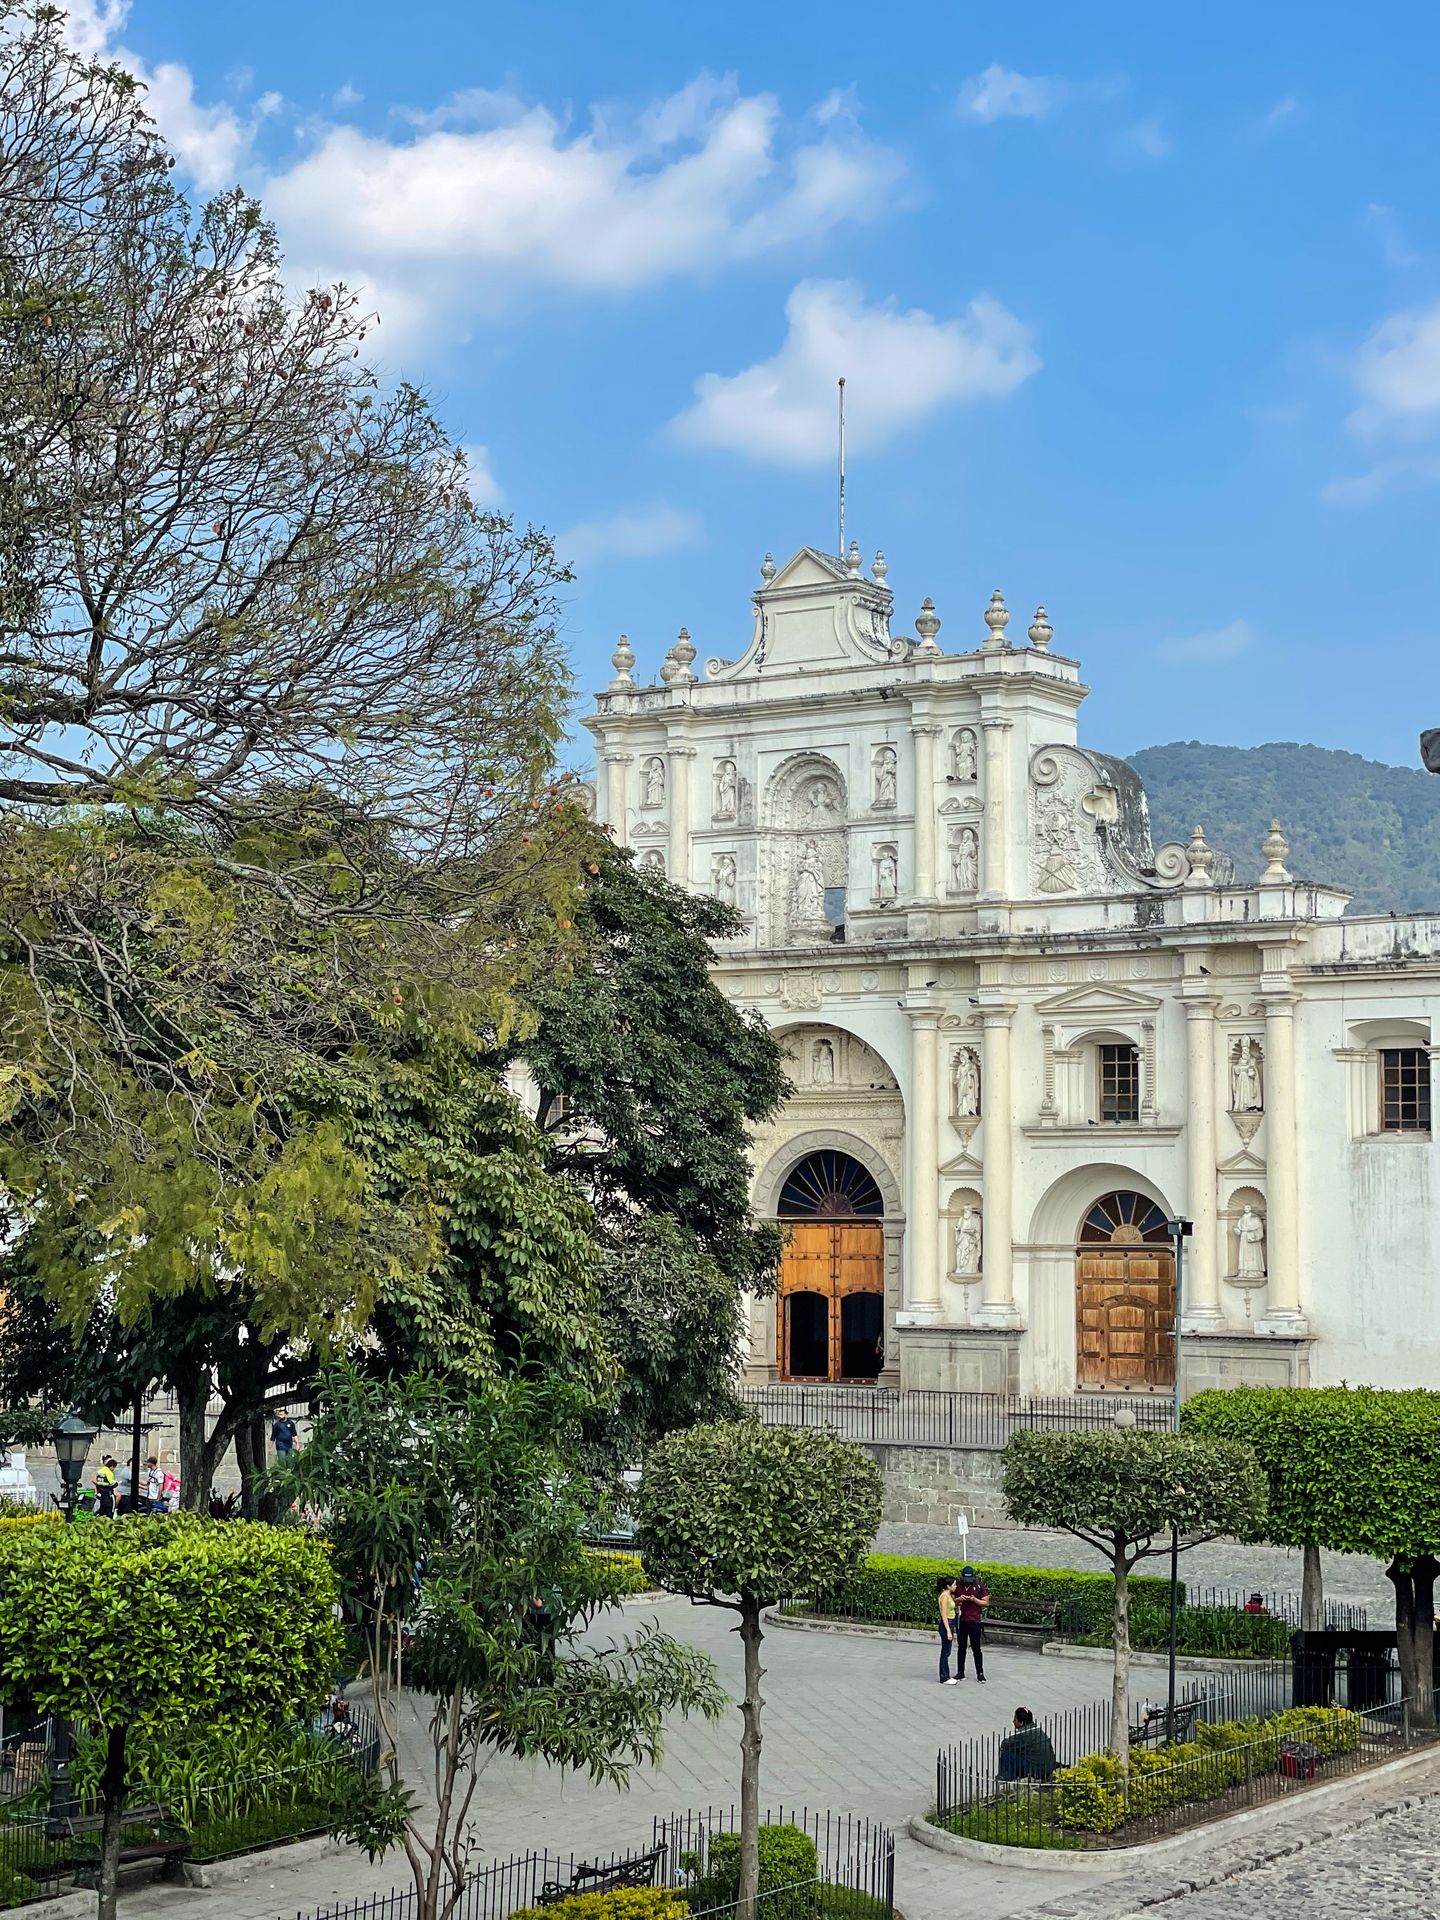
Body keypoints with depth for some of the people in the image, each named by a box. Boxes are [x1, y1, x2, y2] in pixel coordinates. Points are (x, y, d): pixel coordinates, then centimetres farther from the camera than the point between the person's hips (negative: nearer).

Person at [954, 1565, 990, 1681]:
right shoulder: (957, 1586, 2)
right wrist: (958, 1599, -11)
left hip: (975, 1621, -3)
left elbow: (986, 1603, -1)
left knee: (976, 1648, 0)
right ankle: (961, 1673, 17)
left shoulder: (979, 1586, -4)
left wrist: (974, 1600, -16)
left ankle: (980, 1674, 7)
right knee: (961, 1648, 10)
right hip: (961, 1621, 3)